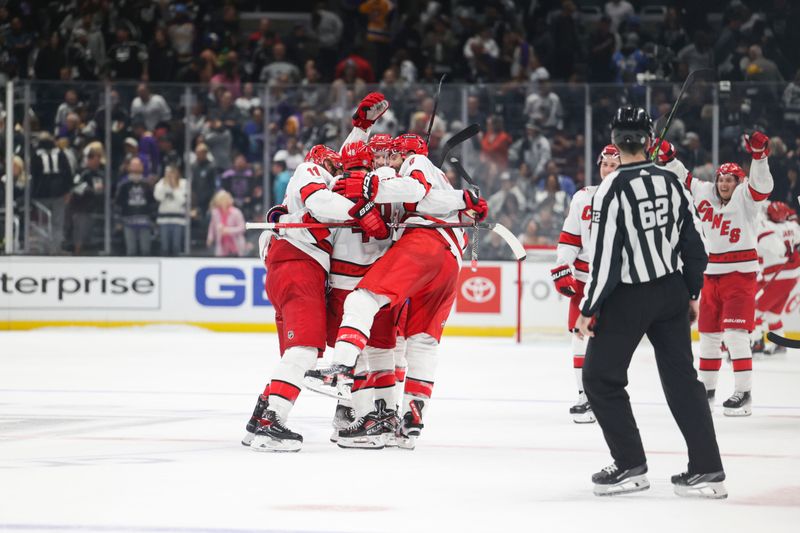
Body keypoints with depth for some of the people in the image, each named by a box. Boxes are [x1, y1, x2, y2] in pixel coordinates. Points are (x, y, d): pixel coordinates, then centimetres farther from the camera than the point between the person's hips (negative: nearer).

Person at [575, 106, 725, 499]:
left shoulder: (612, 189, -15)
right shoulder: (671, 182, 2)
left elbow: (605, 255, -17)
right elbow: (693, 242, 8)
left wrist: (589, 309, -9)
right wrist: (692, 293, 19)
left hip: (627, 299, -6)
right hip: (671, 292, 6)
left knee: (600, 378, 7)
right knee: (681, 377, 8)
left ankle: (630, 466, 5)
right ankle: (707, 470, 4)